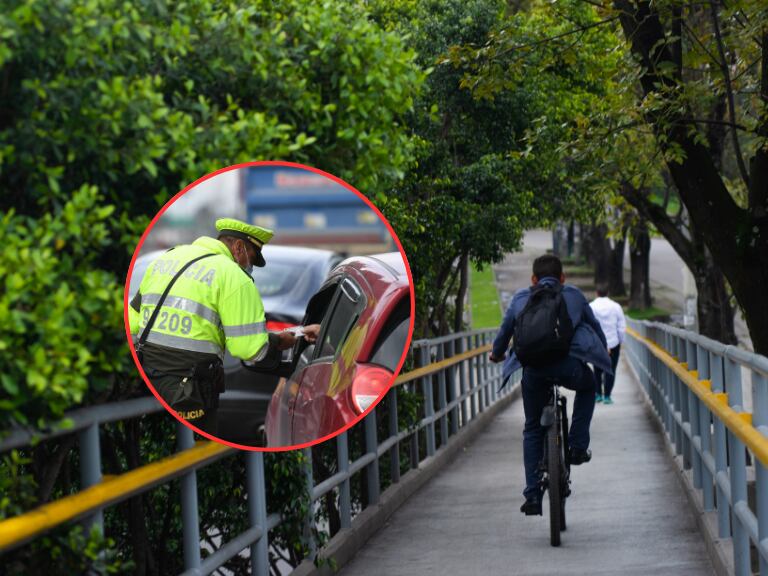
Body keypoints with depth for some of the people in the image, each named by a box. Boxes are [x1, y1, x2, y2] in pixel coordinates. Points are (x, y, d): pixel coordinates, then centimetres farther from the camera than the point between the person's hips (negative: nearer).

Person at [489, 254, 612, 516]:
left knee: (532, 429, 16)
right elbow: (595, 327, 34)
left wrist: (497, 353, 55)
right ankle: (577, 446, 22)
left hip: (532, 369, 1)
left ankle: (533, 495, 9)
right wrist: (602, 354, 54)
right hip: (569, 366, -1)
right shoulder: (574, 295, 24)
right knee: (587, 387, 35)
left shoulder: (521, 298, 25)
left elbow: (505, 330, 34)